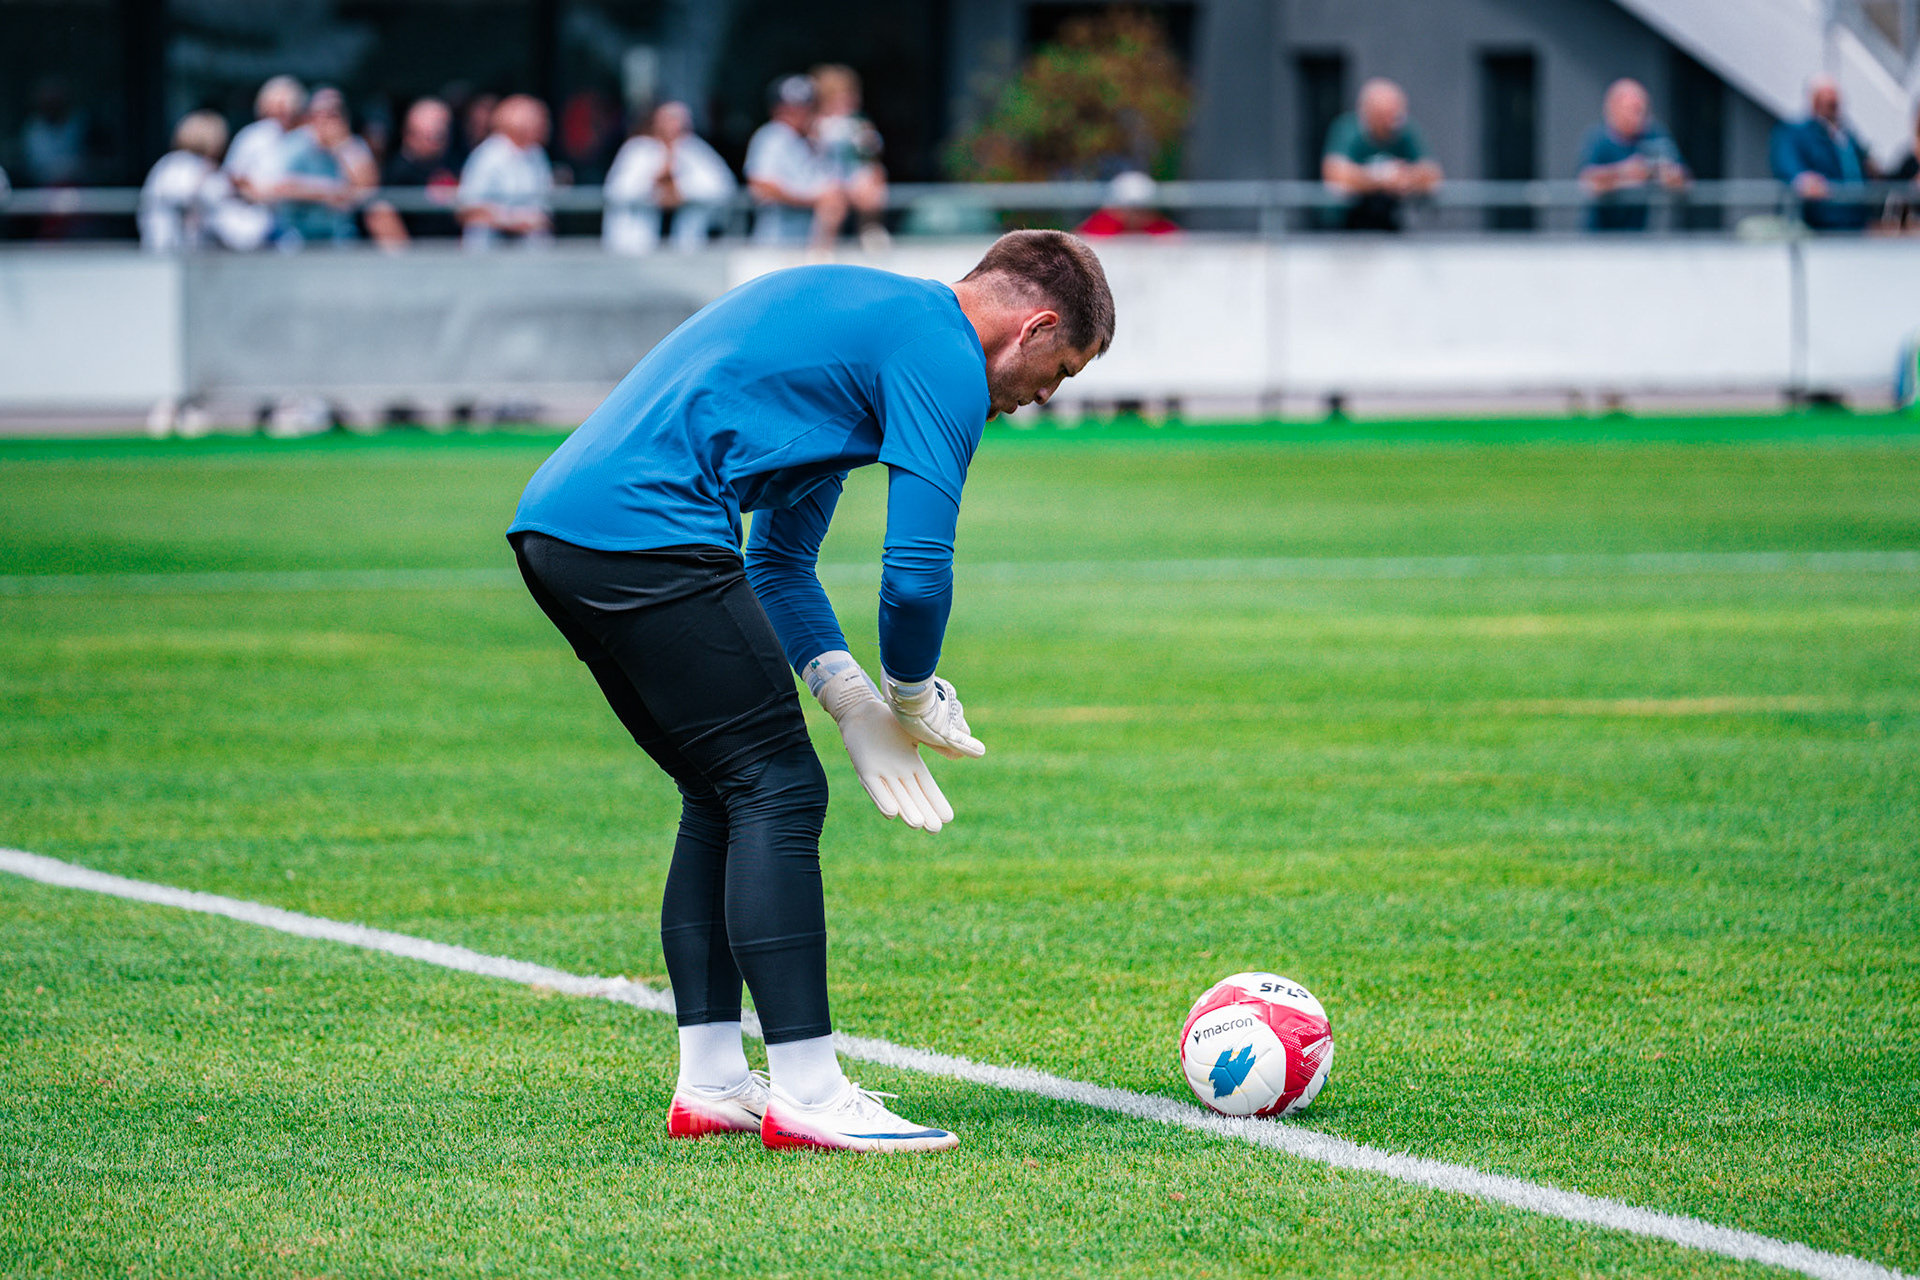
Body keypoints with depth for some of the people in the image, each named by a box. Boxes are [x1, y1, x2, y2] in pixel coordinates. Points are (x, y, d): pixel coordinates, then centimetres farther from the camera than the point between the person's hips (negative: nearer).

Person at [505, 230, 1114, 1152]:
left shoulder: (862, 317, 29)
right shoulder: (945, 360, -3)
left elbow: (779, 559, 31)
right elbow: (917, 567, -10)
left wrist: (852, 702, 18)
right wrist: (915, 696, 11)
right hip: (645, 530, -10)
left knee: (723, 798, 17)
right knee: (778, 794, -6)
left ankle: (709, 1083, 16)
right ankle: (805, 1094, -9)